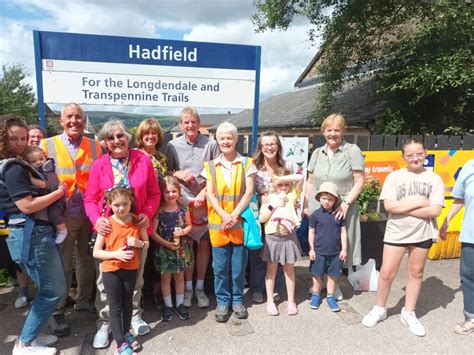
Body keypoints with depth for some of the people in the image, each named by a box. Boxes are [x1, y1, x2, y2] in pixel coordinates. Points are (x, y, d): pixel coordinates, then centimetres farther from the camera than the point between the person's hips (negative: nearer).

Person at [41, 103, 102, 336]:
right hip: (63, 215, -3)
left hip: (89, 214, 3)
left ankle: (84, 299, 34)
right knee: (62, 264, 4)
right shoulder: (47, 146, 0)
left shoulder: (95, 147, 6)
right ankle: (56, 312, 19)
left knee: (87, 259, 15)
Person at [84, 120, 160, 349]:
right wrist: (96, 219, -18)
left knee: (136, 276, 16)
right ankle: (105, 323, 28)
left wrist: (148, 213, -15)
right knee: (106, 279, 8)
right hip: (108, 228, 0)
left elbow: (153, 193, 0)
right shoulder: (99, 165, -4)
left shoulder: (143, 161, -4)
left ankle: (134, 316, 37)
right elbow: (90, 199, -1)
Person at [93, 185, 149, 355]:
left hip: (131, 269, 3)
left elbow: (147, 244, 4)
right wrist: (115, 254, -24)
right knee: (115, 307, 5)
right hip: (111, 270, -3)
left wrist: (138, 243, -18)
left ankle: (126, 333, 39)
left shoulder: (137, 222, -6)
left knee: (127, 304, 19)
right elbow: (96, 252, -10)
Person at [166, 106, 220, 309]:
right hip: (183, 201, 0)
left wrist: (204, 192, -9)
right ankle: (188, 287, 20)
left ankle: (200, 287, 20)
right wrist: (178, 174, -12)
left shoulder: (211, 144, -1)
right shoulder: (173, 146, 2)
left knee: (204, 244, 6)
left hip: (205, 200, 0)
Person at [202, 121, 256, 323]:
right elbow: (210, 194, -1)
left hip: (240, 222, 0)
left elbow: (249, 192, -4)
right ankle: (222, 302, 25)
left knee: (239, 266, 9)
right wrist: (224, 215, -14)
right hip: (218, 223, 1)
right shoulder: (210, 166, 5)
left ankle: (237, 300, 28)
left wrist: (234, 215, -13)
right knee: (220, 267, 8)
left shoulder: (246, 163, 2)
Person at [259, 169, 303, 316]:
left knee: (289, 270, 11)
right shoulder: (269, 198, -1)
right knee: (271, 270, 10)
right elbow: (262, 219, -8)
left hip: (289, 237, 1)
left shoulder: (292, 195, 0)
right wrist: (273, 206, -16)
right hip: (272, 238, -1)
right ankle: (270, 301, 22)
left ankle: (291, 301, 24)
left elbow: (300, 178, -13)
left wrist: (283, 177, -16)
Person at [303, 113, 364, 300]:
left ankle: (333, 283, 27)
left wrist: (346, 203, -16)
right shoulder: (317, 153, 10)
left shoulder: (352, 151, -4)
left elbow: (359, 182, -7)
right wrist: (305, 205, 8)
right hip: (317, 208, 4)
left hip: (341, 209, -3)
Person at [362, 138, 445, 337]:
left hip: (422, 234, 1)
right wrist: (418, 202, -14)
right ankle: (379, 309, 23)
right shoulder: (394, 177, -3)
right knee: (386, 272, 3)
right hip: (396, 233, -1)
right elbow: (389, 206, -14)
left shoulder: (434, 179, -2)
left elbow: (435, 210, -11)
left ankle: (408, 313, 29)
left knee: (415, 272, 12)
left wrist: (403, 208, -14)